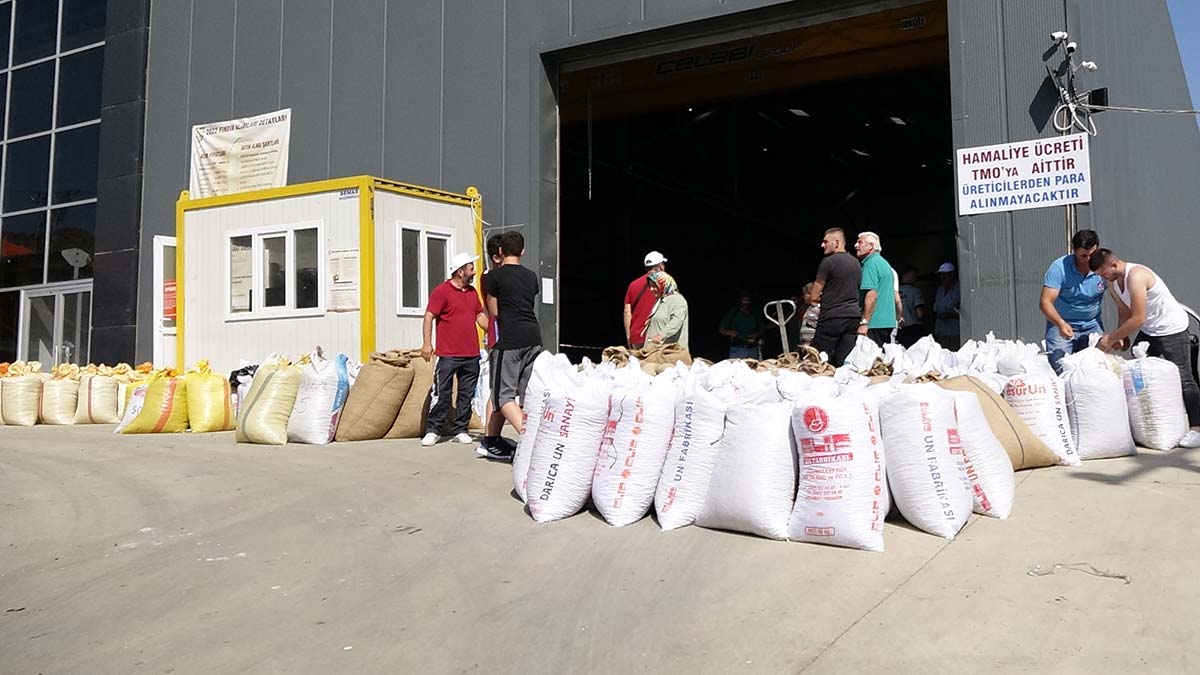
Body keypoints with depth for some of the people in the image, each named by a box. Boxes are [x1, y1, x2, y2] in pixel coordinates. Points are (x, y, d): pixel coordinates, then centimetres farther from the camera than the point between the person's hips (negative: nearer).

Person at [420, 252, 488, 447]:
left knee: (466, 394, 8)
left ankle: (461, 430, 16)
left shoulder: (472, 292, 16)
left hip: (471, 355, 6)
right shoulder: (441, 290, -5)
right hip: (448, 355, -6)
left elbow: (480, 315, 23)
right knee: (442, 393, -4)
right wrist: (427, 343, -16)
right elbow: (429, 316, -9)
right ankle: (433, 431, 6)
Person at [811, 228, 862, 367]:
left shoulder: (828, 262, -8)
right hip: (853, 316, 7)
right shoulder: (856, 263, 14)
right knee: (844, 363, 5)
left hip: (832, 317, -7)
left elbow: (814, 297, -6)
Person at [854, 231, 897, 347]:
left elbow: (872, 294, -20)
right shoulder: (884, 263, 20)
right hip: (888, 322, 10)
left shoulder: (871, 263, -10)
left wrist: (864, 323, -21)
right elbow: (896, 297, 25)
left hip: (875, 324, -10)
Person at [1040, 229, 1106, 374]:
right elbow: (1045, 302, -21)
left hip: (1092, 326, 3)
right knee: (1059, 366, -15)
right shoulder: (1060, 267, -16)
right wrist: (1061, 324, -38)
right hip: (1061, 324, -2)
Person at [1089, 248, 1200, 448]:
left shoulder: (1136, 276, -29)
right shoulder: (1112, 281, -1)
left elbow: (1138, 319, -29)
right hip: (1148, 330, 9)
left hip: (1172, 328, -9)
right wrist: (1122, 337, -4)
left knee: (1183, 378, -8)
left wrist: (1111, 338, -23)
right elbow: (1124, 311, 9)